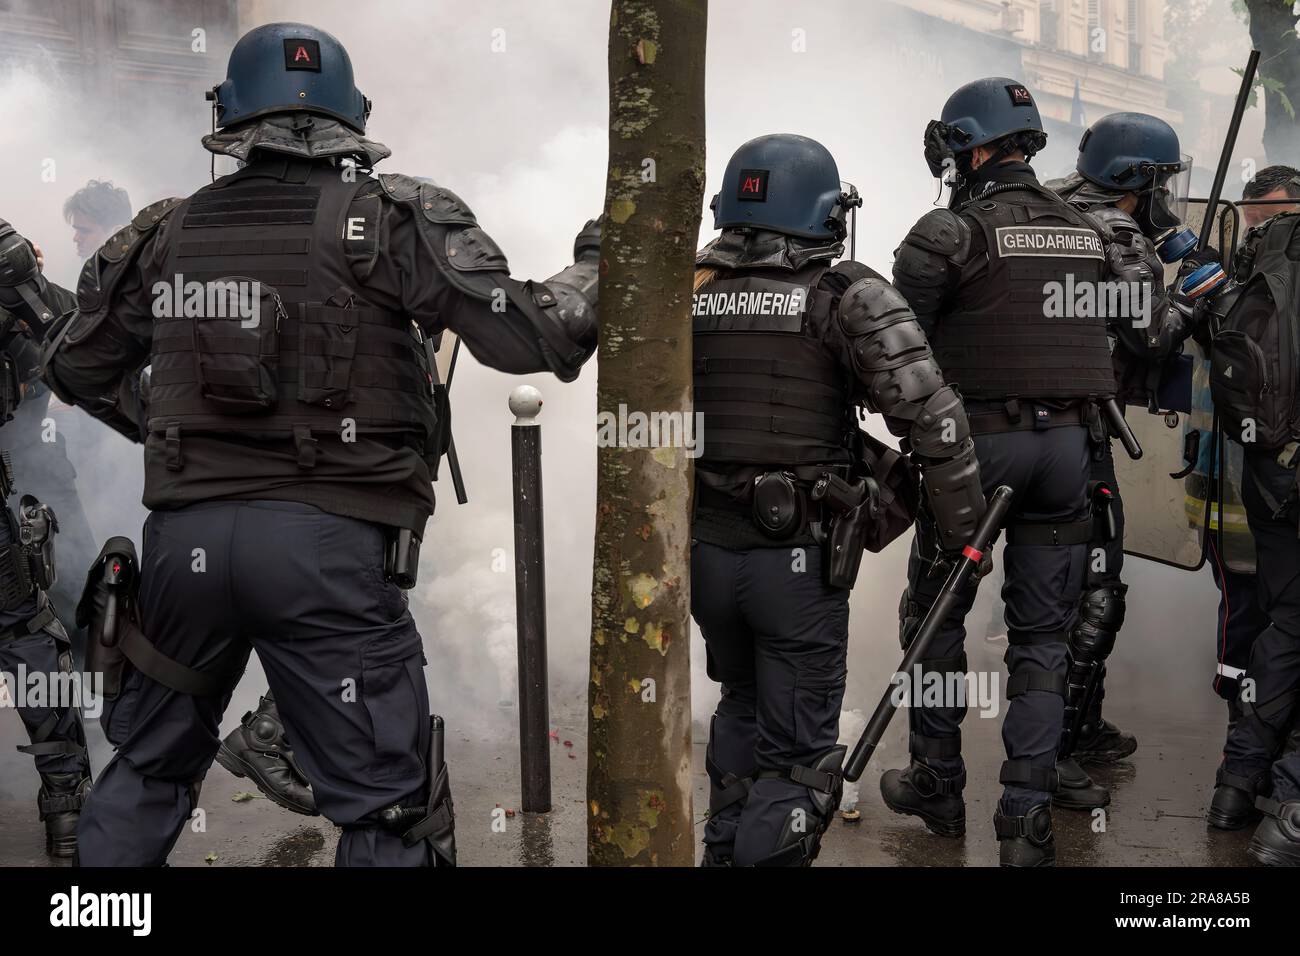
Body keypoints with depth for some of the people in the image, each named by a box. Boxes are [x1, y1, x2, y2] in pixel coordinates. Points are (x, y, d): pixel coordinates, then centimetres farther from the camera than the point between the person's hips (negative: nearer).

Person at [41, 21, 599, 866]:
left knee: (150, 765, 26)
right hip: (328, 543, -4)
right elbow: (527, 335, -9)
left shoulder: (169, 232, 9)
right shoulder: (396, 218, -4)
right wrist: (596, 263, 9)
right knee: (391, 810, 5)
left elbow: (77, 367, 20)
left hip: (185, 535, 5)